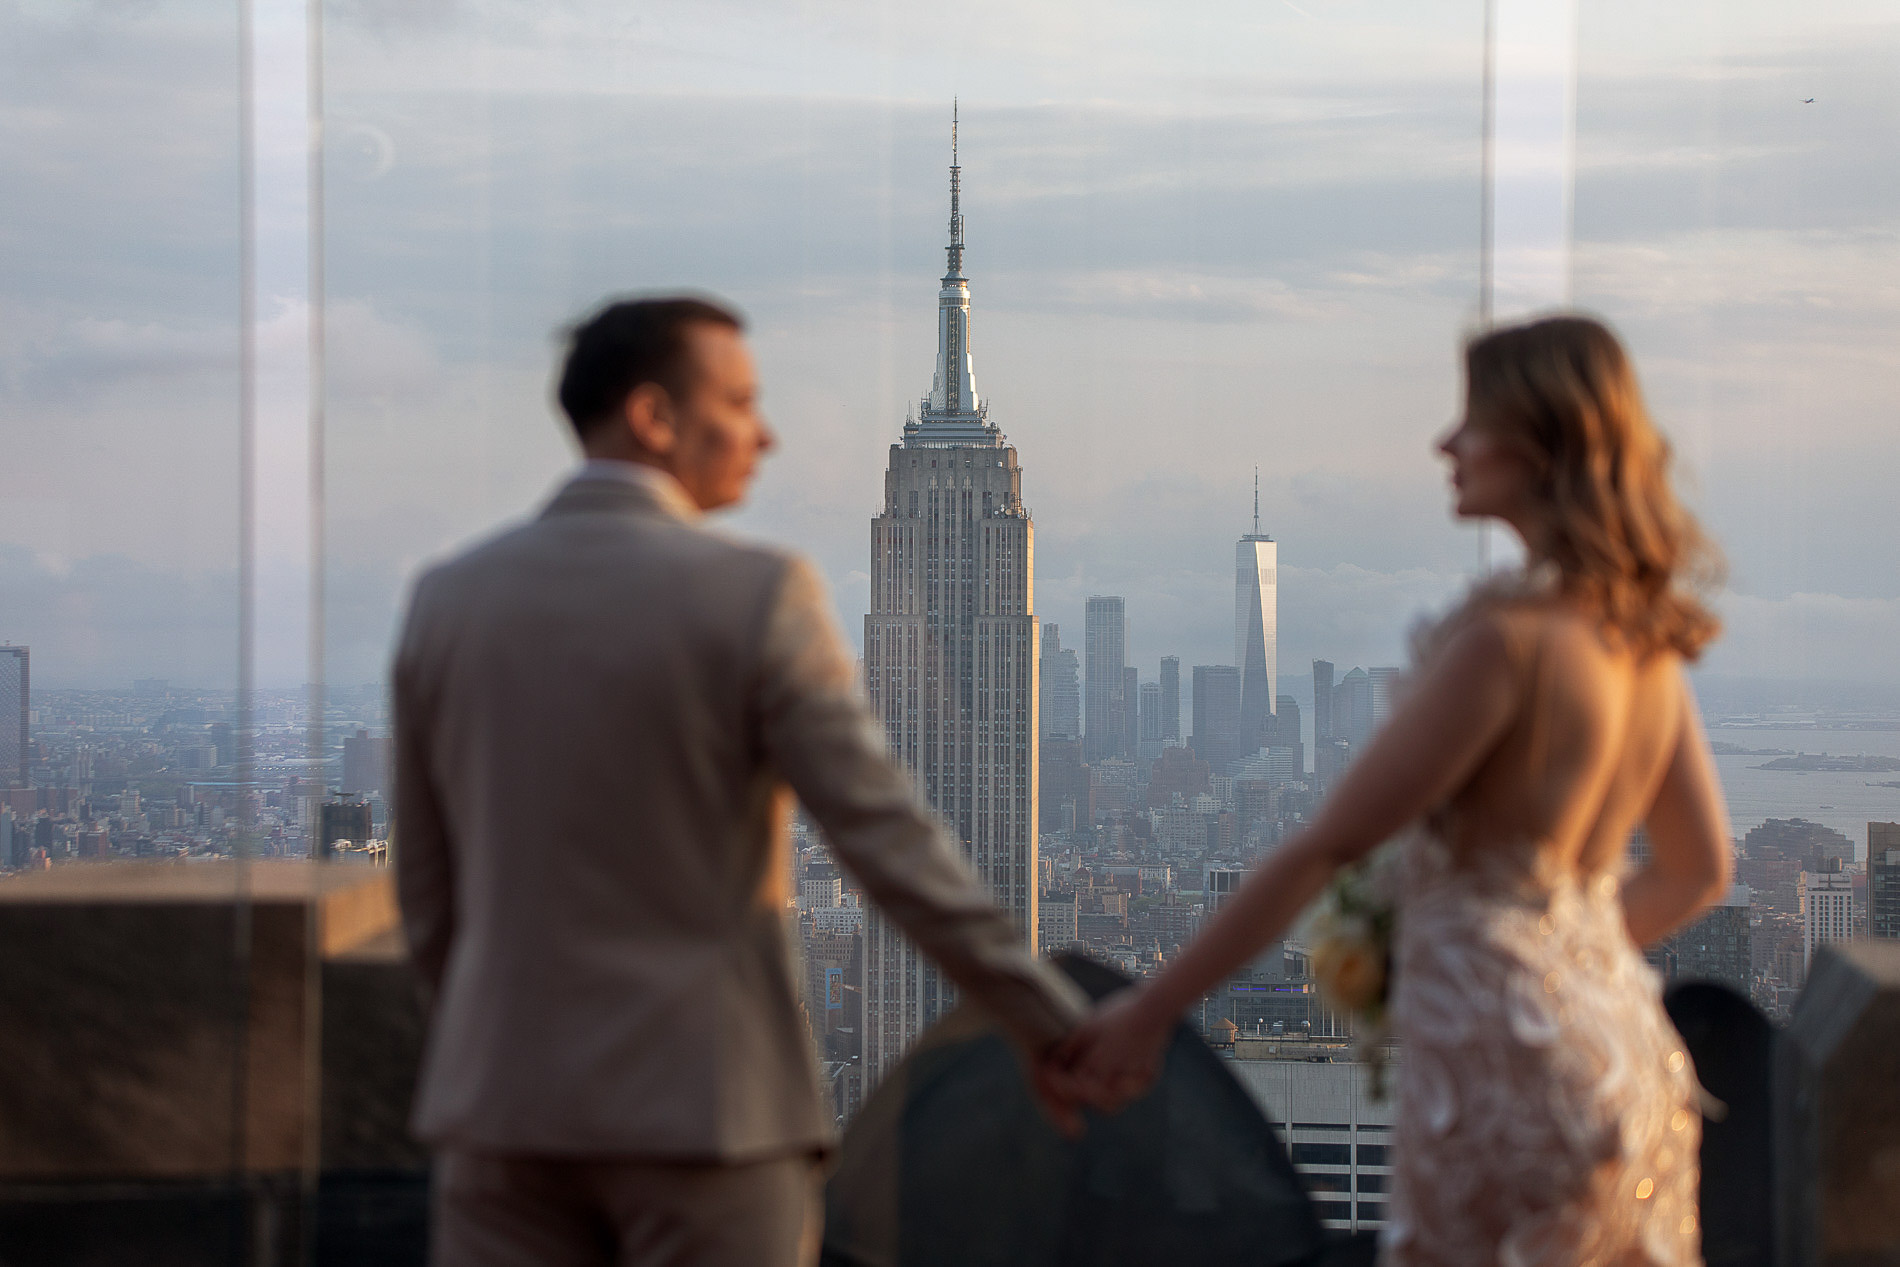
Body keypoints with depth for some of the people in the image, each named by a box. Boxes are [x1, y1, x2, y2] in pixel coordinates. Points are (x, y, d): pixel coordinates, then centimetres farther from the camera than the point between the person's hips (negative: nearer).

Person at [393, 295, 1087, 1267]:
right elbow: (890, 843, -14)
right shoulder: (754, 598, -12)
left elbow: (430, 890, 10)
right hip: (703, 1103, -4)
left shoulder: (448, 601, 4)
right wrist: (1057, 1026, -7)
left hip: (511, 1104, 4)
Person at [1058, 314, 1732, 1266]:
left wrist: (1153, 1007, -12)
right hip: (1624, 1043, 9)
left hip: (1506, 1051, -9)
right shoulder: (1641, 633, 7)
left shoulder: (1508, 636, -18)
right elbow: (1697, 871, 17)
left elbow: (1327, 845, -17)